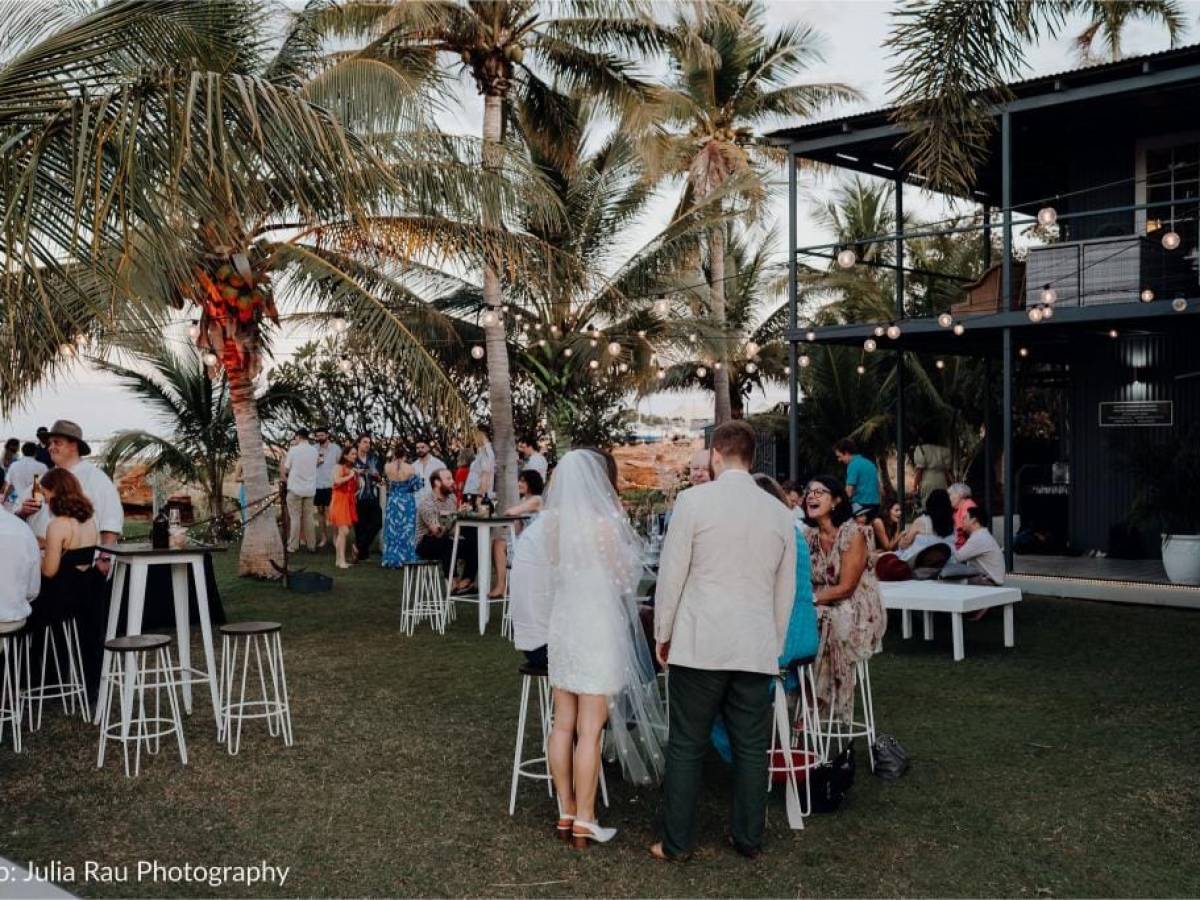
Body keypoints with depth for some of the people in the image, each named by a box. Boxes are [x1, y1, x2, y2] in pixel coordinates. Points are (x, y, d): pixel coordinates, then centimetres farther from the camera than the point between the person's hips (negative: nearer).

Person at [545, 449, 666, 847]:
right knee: (589, 730, 0)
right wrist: (621, 520, 1)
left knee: (563, 724, 12)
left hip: (563, 626, 6)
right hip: (598, 629, -6)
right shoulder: (603, 523, -16)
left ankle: (566, 811, 21)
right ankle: (584, 821, 6)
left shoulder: (553, 522, 0)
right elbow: (625, 578, -6)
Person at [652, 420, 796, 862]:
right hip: (756, 649, 3)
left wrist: (662, 634, 7)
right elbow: (786, 590, 13)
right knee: (751, 747, 12)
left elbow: (671, 574, -5)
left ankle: (676, 842, 12)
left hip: (699, 644, -3)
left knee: (686, 746, 6)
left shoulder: (693, 500, -7)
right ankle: (748, 839, 21)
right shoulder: (780, 512, 6)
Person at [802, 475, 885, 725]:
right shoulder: (810, 535, 6)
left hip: (857, 613, -5)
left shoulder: (852, 534, -14)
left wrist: (810, 599, -21)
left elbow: (845, 588, -17)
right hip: (823, 610, 5)